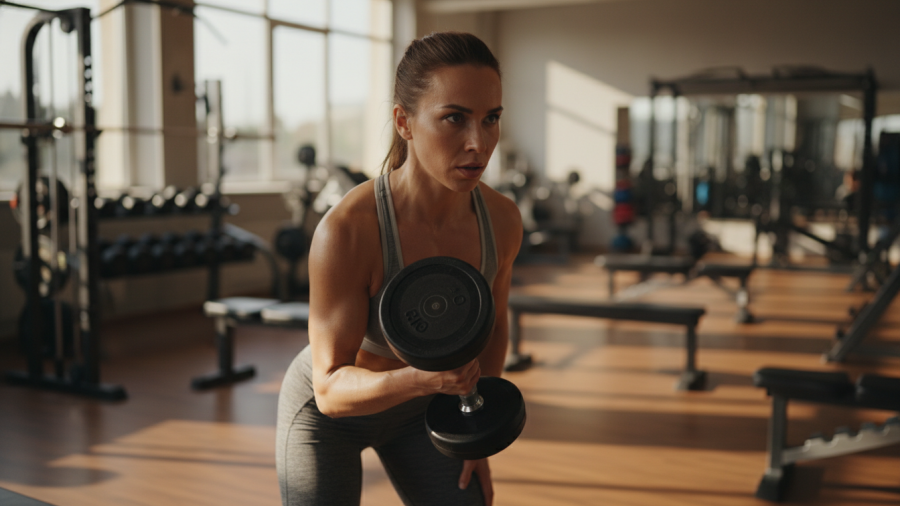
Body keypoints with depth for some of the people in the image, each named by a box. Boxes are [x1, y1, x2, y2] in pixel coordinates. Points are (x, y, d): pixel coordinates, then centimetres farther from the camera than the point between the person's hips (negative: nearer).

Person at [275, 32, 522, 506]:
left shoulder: (502, 220, -20)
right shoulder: (346, 230, -35)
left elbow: (493, 325, 0)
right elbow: (331, 388, -28)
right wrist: (421, 377, -46)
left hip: (417, 409, 4)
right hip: (327, 413, -4)